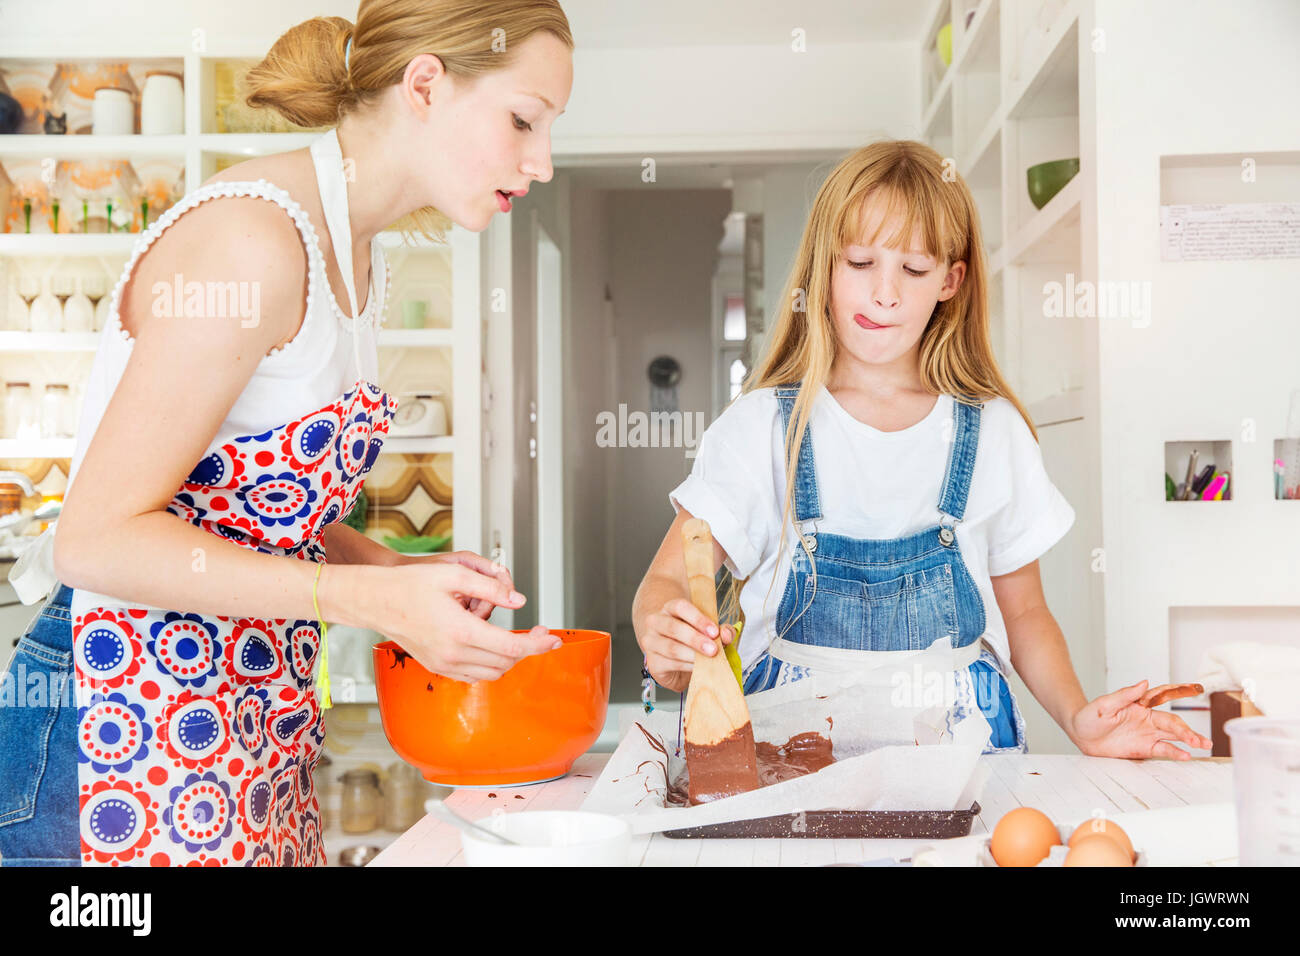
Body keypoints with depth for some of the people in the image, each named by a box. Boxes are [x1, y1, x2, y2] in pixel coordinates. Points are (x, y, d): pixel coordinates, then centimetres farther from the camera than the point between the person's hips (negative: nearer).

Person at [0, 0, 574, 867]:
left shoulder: (356, 258, 9)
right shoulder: (252, 239, -20)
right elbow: (98, 538, -21)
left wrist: (403, 571, 1)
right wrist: (375, 599, -25)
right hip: (134, 734, -9)